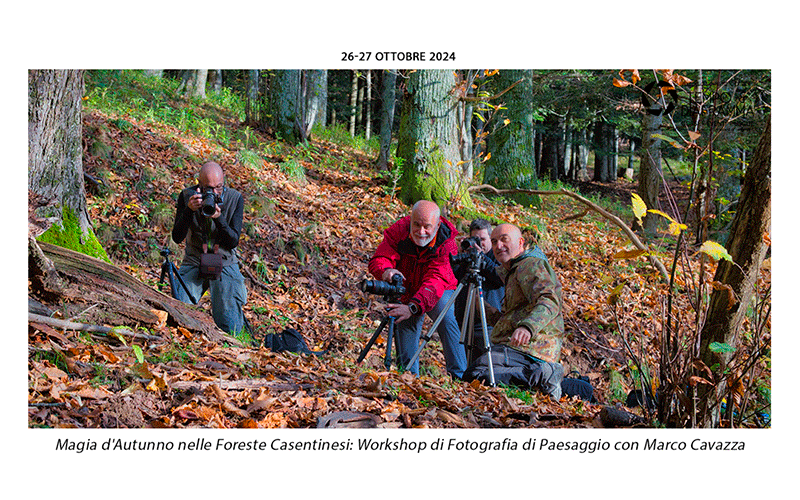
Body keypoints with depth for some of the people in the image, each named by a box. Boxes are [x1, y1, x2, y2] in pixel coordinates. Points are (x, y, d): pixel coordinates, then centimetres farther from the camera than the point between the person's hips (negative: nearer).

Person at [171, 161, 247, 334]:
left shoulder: (235, 198, -8)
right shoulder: (187, 196, -7)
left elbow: (233, 242, -10)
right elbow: (177, 238, -12)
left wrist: (219, 218, -28)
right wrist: (189, 210, -28)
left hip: (225, 263, 0)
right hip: (194, 263, 0)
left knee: (231, 328, -11)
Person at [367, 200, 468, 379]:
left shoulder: (446, 243, -31)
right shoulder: (398, 230, -22)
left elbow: (436, 281, -42)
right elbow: (378, 259, -28)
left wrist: (413, 307, -57)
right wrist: (386, 270, -54)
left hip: (439, 291, -3)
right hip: (406, 291, 4)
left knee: (447, 320, -27)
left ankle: (459, 377, -24)